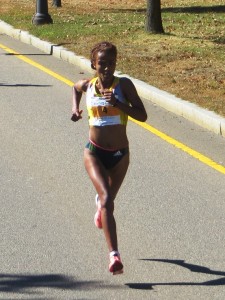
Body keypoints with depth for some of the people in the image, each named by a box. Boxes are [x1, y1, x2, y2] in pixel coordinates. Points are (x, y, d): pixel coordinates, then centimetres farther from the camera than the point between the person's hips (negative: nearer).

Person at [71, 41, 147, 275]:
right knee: (107, 200, -20)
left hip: (119, 154, 1)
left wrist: (118, 103, -28)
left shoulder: (124, 85, -10)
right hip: (94, 152, 0)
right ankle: (114, 255, -27)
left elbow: (142, 116, -17)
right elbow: (75, 88, 24)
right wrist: (75, 108, 8)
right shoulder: (87, 85, -2)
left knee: (108, 199, 21)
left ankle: (99, 202, 62)